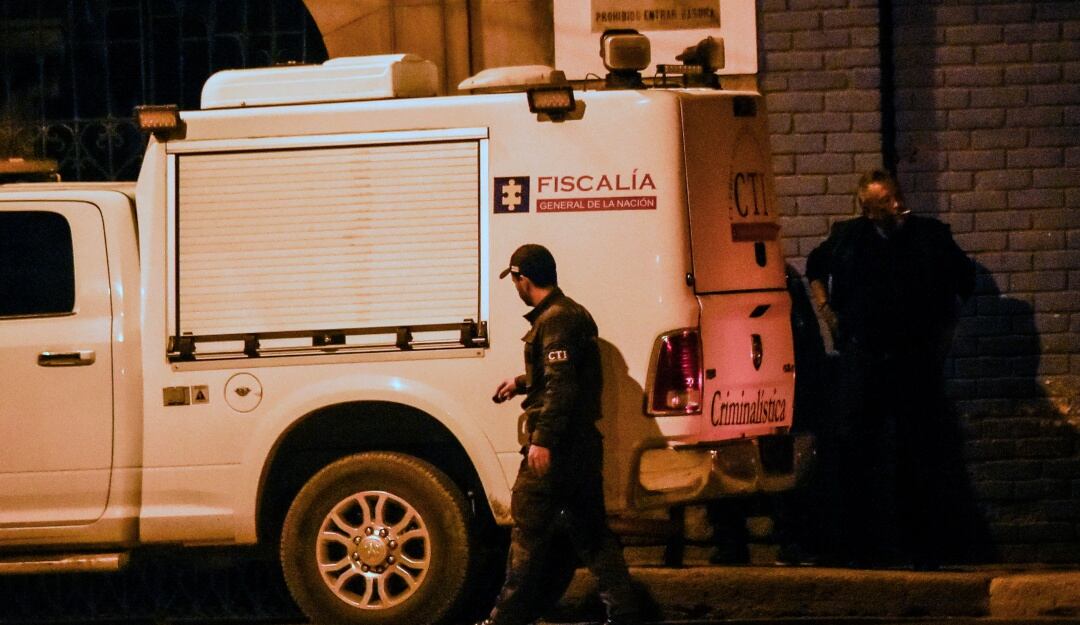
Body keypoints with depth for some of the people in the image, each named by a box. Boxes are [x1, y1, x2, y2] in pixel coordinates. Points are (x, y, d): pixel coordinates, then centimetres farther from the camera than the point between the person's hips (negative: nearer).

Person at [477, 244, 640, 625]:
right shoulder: (573, 314, 16)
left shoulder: (555, 320, -15)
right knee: (590, 529, 11)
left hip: (554, 448, -10)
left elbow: (560, 385, -23)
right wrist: (521, 383, 36)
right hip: (583, 444, 10)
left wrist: (542, 440, -25)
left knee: (529, 529, -2)